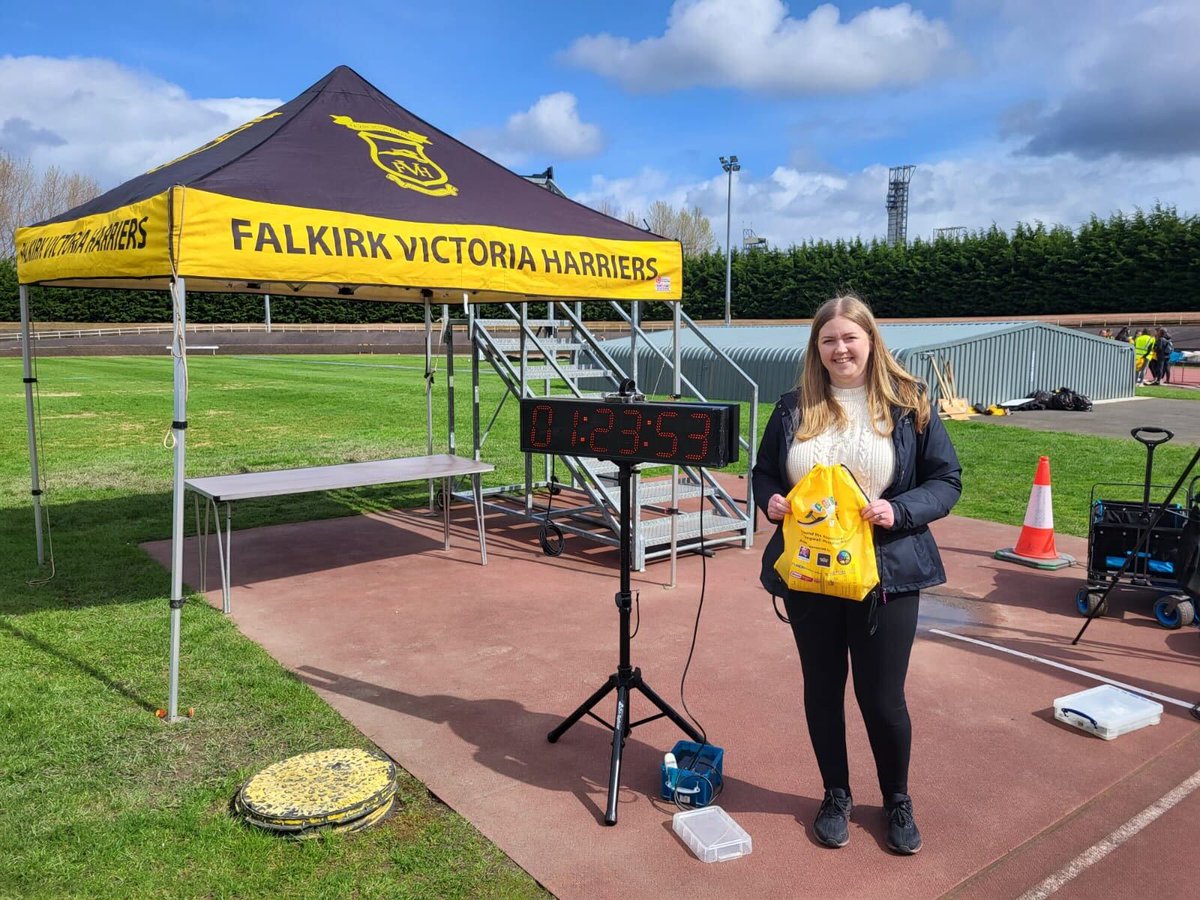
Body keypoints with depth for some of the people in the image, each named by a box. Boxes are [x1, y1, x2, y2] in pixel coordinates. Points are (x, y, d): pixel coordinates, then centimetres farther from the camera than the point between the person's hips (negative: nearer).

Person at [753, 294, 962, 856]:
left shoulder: (908, 405, -3)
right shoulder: (793, 409, 3)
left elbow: (947, 480, -1)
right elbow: (763, 472, 12)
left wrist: (900, 511, -19)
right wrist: (770, 500, -10)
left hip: (886, 575, -2)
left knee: (883, 697, 6)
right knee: (822, 688, 14)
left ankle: (897, 800, 34)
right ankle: (836, 797, 36)